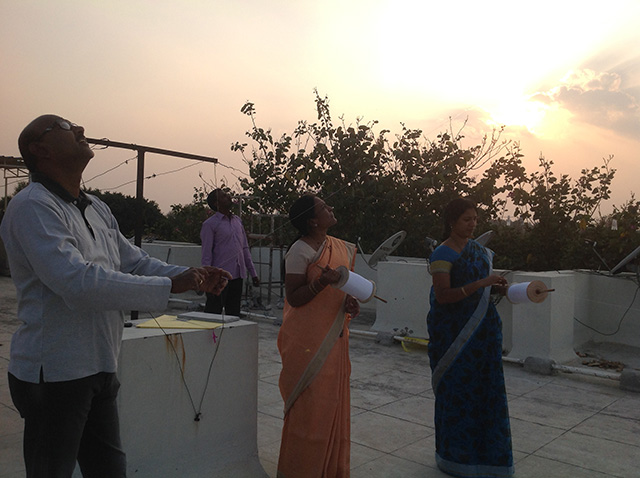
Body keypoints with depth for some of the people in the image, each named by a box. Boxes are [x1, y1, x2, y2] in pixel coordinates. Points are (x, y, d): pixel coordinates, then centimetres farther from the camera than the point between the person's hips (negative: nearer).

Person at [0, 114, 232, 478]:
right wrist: (170, 286, -26)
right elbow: (78, 281, -29)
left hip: (99, 370, 9)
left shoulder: (97, 209, 12)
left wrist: (193, 277, -2)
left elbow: (136, 262, 15)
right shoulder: (33, 207, -17)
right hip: (55, 375, -8)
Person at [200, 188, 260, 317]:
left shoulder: (238, 221, 15)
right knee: (213, 314, -1)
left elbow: (245, 248, 17)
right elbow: (206, 254, -7)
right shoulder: (210, 224, -5)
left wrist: (253, 273, 14)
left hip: (237, 276, 6)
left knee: (234, 314, 12)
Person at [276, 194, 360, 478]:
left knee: (332, 403, 14)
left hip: (334, 340, 7)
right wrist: (321, 283, -28)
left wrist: (350, 303, 0)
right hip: (308, 341, -7)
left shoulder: (340, 248, 10)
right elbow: (293, 298, -13)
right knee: (309, 405, -2)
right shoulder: (300, 251, -12)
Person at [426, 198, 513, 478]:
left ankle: (485, 452, 24)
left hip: (482, 329, 7)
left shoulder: (478, 249, 10)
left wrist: (497, 286, 0)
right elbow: (442, 296, -20)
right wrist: (480, 284, -26)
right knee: (457, 390, 2)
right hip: (453, 332, -6)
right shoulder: (442, 254, -12)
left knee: (485, 388, 9)